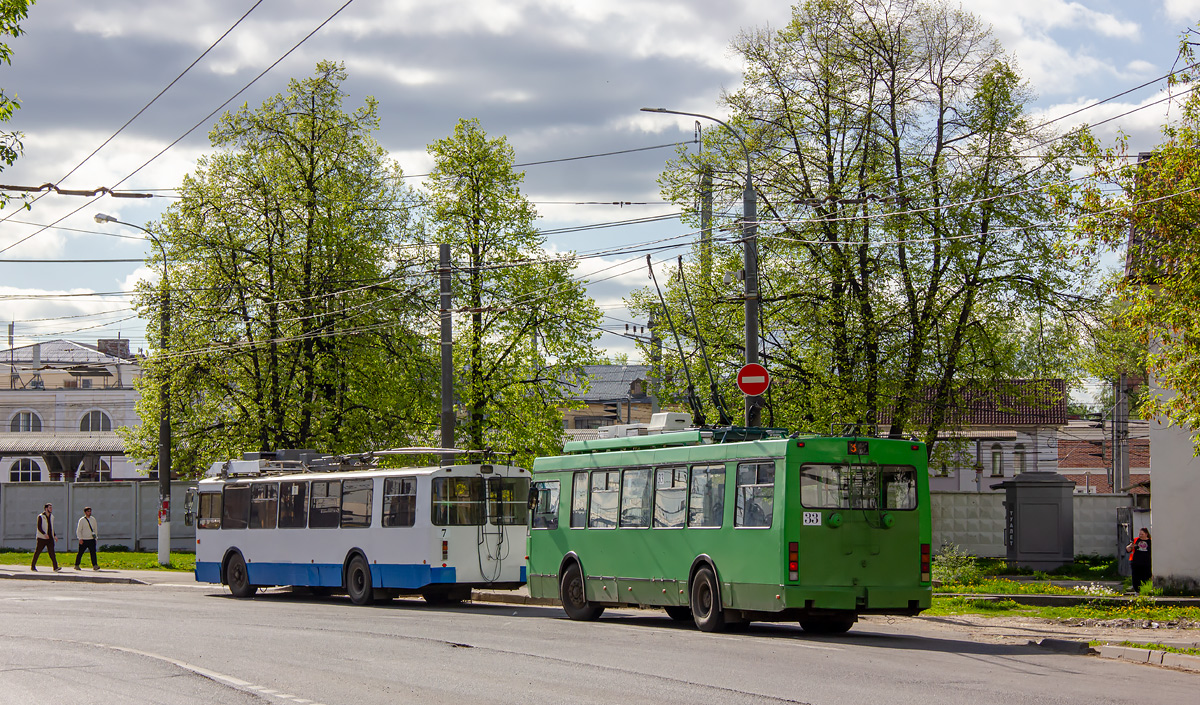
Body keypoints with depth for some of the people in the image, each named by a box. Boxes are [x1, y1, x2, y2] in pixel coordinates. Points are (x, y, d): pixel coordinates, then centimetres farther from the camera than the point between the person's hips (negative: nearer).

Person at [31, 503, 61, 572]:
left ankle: (55, 567, -16)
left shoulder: (52, 517, 14)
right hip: (42, 538, -5)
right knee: (37, 552, 3)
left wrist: (54, 535, 15)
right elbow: (39, 527, -15)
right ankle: (33, 566, 17)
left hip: (50, 538, 5)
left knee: (52, 552, -7)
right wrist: (44, 534, -28)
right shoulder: (40, 517, -7)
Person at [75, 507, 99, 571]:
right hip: (84, 540, -3)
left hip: (91, 539, 3)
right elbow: (78, 530, -3)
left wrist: (95, 538, 15)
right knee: (80, 553, 4)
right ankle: (76, 565, 16)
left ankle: (95, 566, -15)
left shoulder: (93, 520, 12)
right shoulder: (82, 520, -2)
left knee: (93, 552, -9)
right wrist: (80, 539, -12)